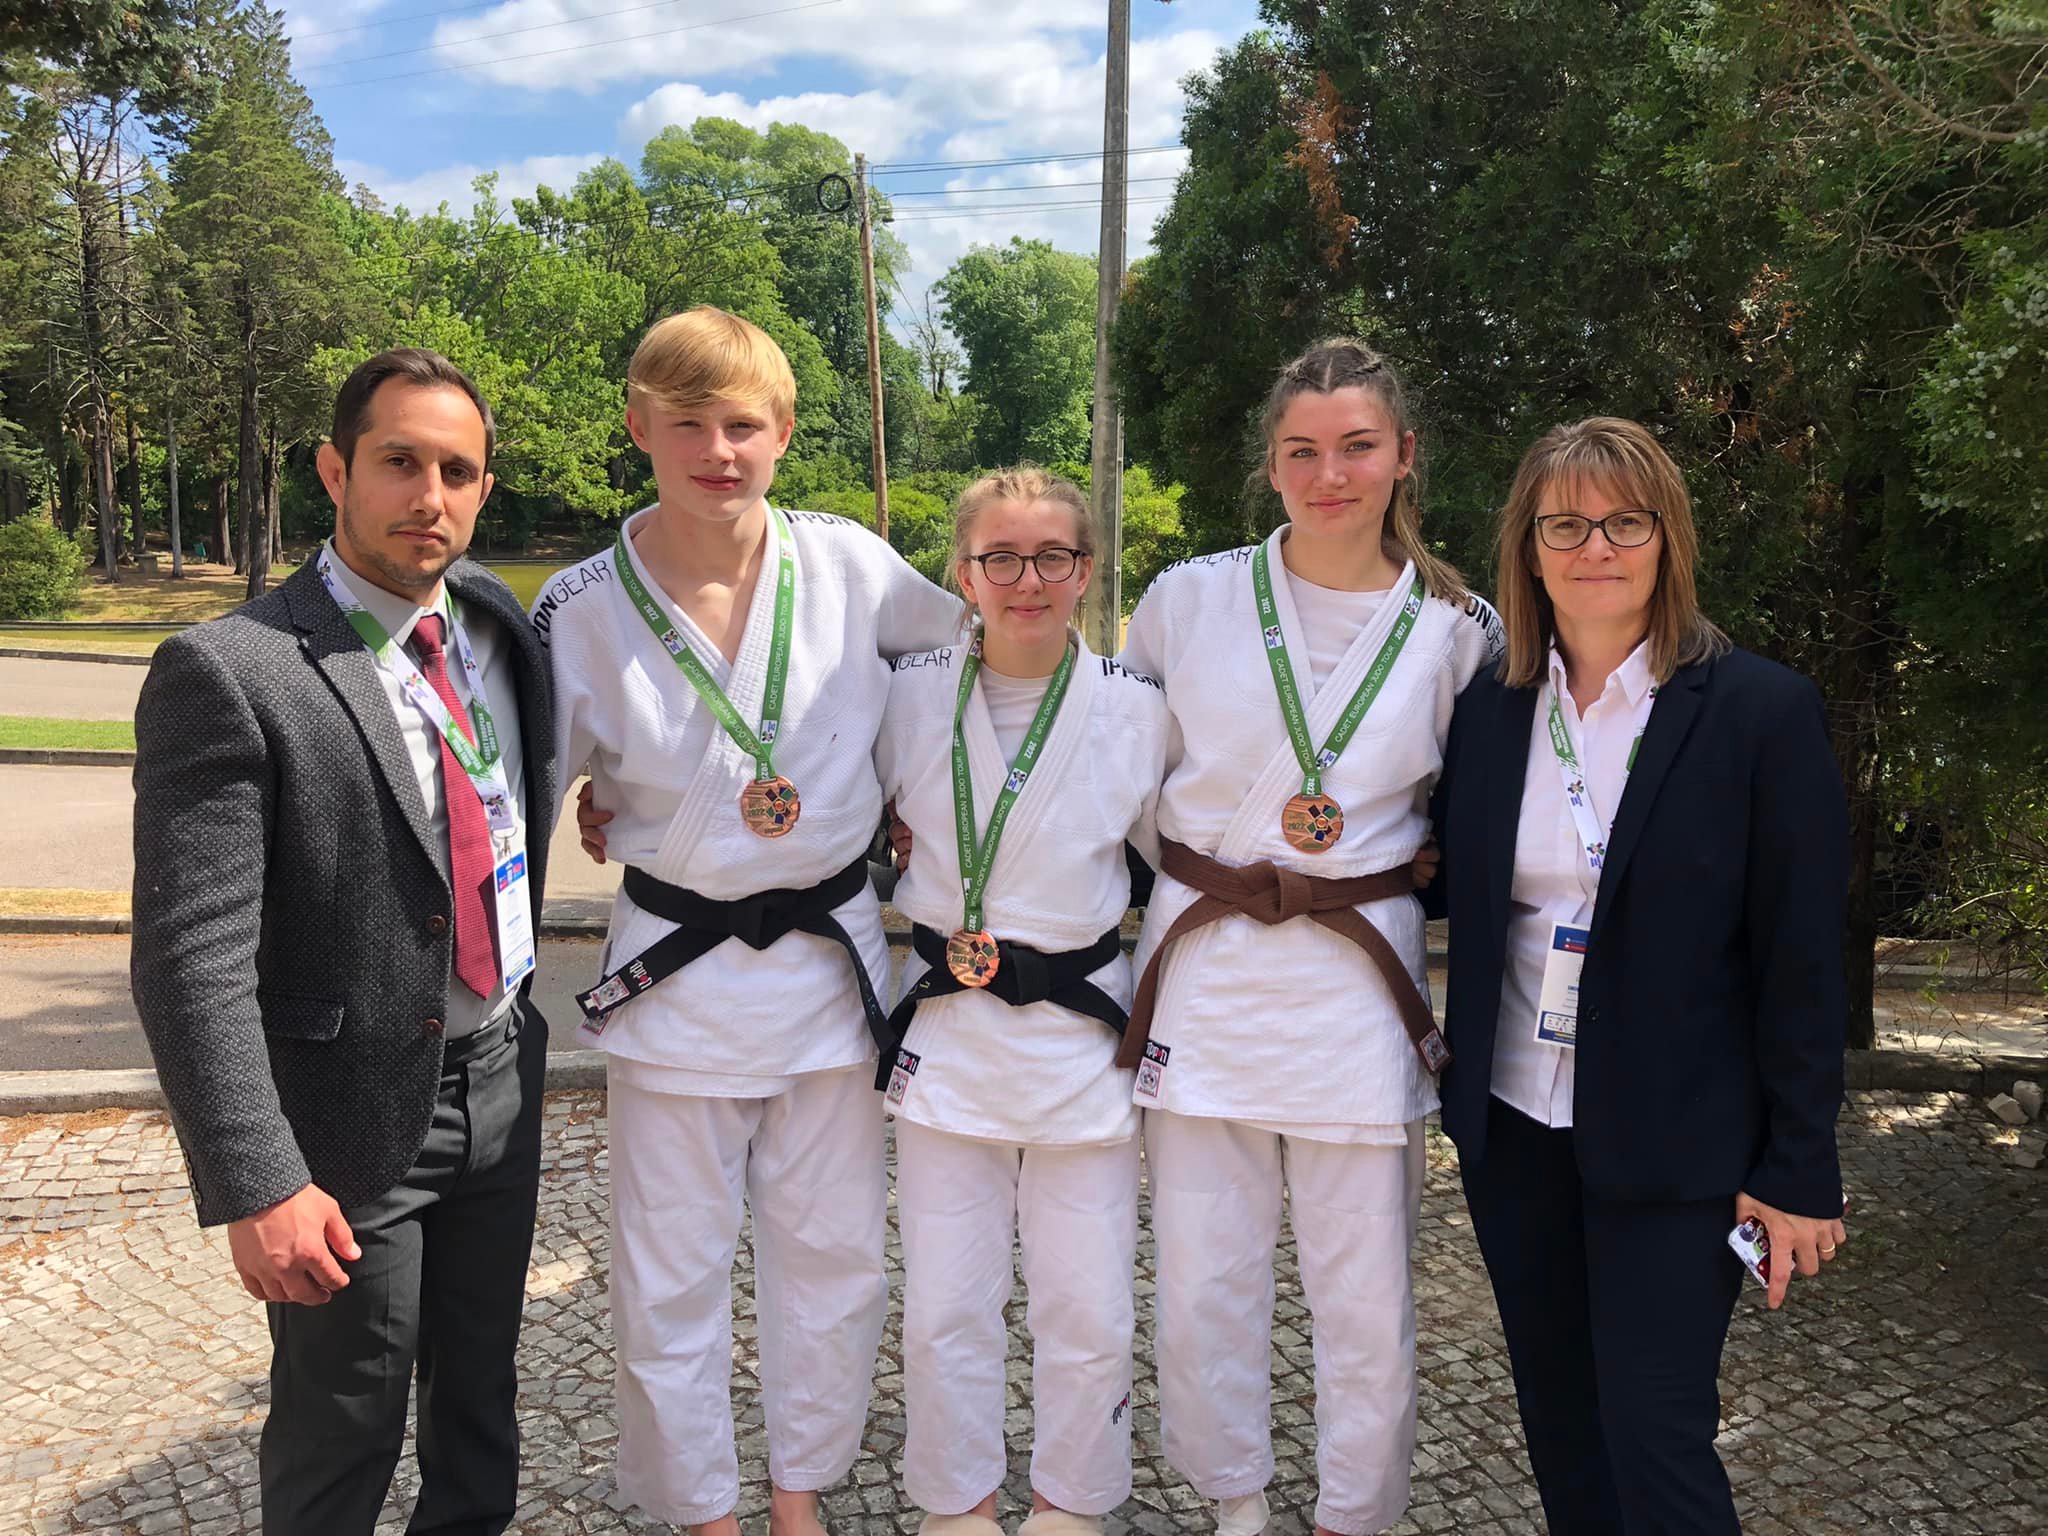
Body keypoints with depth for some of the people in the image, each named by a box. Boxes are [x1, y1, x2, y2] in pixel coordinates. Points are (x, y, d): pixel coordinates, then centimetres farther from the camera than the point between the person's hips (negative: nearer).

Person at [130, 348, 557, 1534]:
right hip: (356, 1120, -6)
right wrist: (258, 1185, -22)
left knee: (482, 1383, 23)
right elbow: (193, 960, -20)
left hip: (504, 1081, 6)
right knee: (344, 1433, 14)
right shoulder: (228, 671, -19)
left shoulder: (495, 615, 2)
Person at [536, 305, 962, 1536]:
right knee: (673, 1281, 10)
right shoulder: (583, 610, -10)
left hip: (833, 961, 2)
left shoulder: (851, 566, -7)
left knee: (835, 1256, 15)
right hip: (676, 978, -1)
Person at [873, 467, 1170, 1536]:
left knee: (1089, 1318, 8)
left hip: (1085, 1032, 0)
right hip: (946, 1031, 1)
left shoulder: (1138, 710, -5)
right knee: (944, 1312, 8)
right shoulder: (909, 696, -3)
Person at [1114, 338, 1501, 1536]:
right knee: (1205, 1279, 9)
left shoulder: (1460, 629, 0)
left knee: (1368, 1293, 7)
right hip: (1205, 968, 1)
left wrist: (1399, 849, -1)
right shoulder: (1189, 599, -1)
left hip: (1360, 976, 0)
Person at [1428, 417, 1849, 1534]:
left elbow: (1801, 961, -9)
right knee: (1559, 1420, 18)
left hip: (1672, 1143, -4)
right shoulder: (1487, 708, 2)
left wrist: (1799, 1169, -9)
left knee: (1653, 1432, 1)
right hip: (1512, 1126, 4)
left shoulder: (1763, 711, -9)